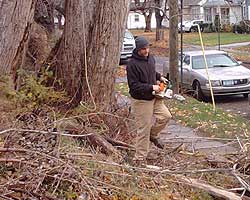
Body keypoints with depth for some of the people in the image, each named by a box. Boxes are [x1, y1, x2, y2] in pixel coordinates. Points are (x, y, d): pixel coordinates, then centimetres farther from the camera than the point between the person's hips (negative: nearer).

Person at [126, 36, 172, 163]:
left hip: (154, 97, 8)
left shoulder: (150, 58, 6)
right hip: (141, 100, -7)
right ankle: (140, 157, 12)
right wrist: (151, 87, -24)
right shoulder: (132, 64, -19)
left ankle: (153, 135, 29)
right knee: (143, 129, -1)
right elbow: (133, 85, -21)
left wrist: (160, 77, 10)